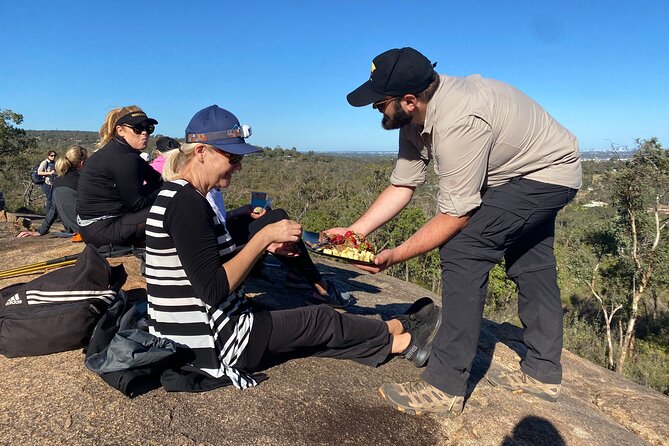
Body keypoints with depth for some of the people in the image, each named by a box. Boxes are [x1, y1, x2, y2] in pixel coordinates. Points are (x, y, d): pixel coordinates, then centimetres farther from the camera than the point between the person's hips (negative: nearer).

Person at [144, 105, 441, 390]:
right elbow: (214, 290, -27)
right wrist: (263, 237, -21)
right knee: (322, 320, 3)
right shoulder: (186, 203, -24)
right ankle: (403, 339, 26)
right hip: (208, 345, -9)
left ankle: (393, 341, 26)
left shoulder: (180, 195, 7)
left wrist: (265, 246, 2)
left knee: (311, 330, 13)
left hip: (194, 332, 9)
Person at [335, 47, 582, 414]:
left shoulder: (458, 124, -37)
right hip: (529, 168, 10)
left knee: (462, 250, -21)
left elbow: (455, 216, -31)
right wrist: (354, 231, -12)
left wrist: (394, 256, -27)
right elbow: (401, 186, -6)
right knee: (530, 263, 17)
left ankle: (445, 386, -13)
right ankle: (542, 373, 36)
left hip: (550, 171, -10)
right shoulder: (415, 116, -9)